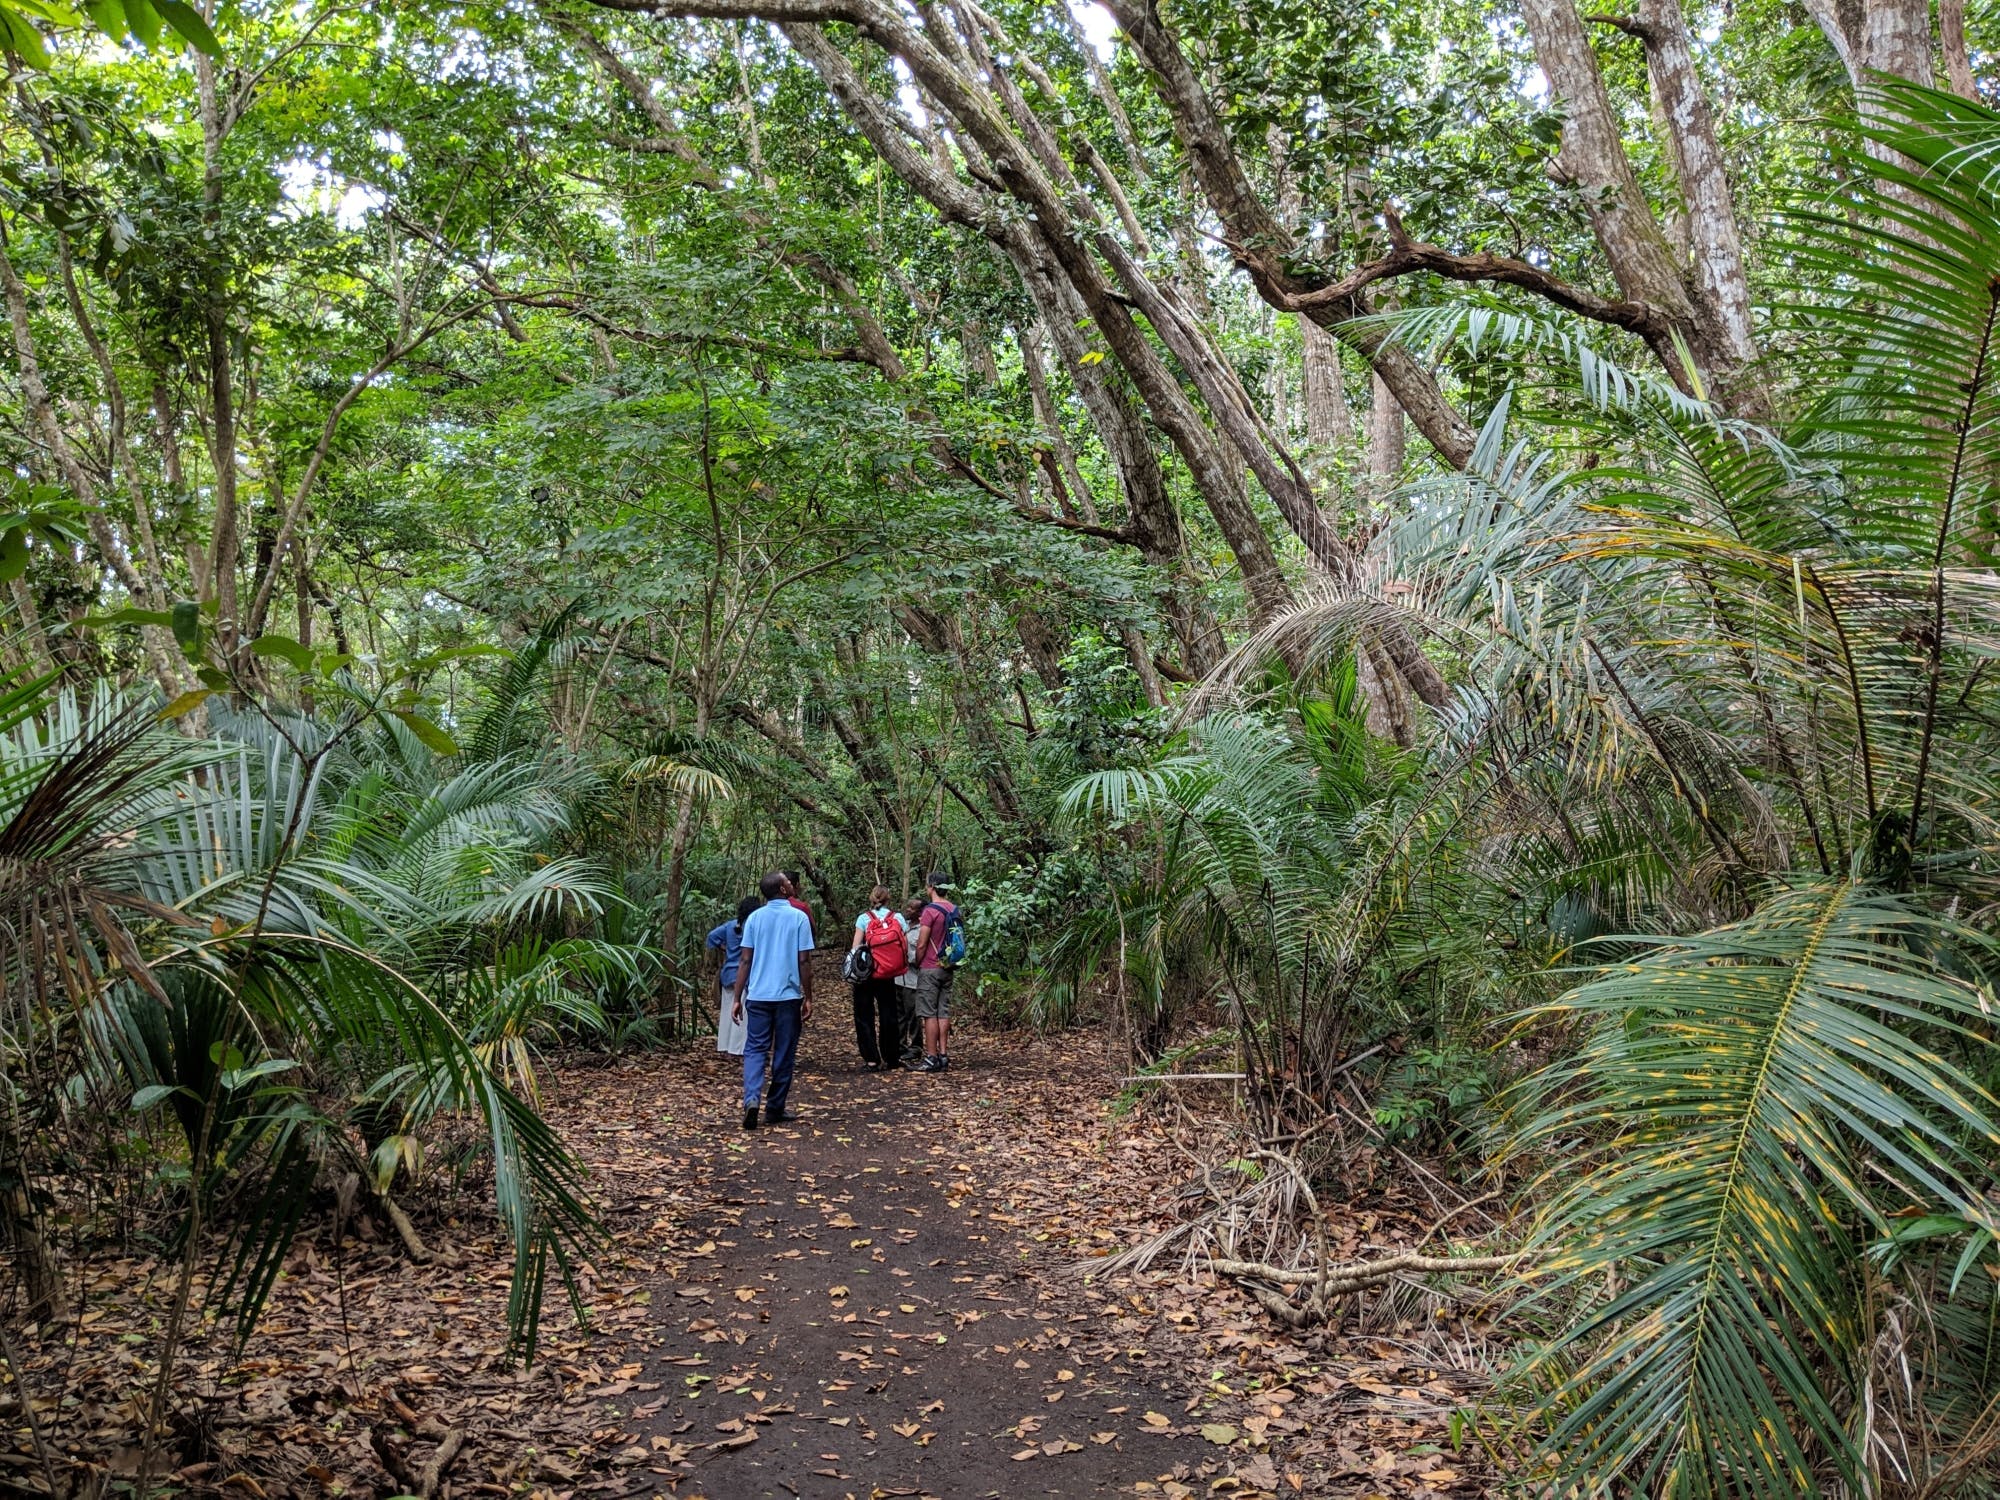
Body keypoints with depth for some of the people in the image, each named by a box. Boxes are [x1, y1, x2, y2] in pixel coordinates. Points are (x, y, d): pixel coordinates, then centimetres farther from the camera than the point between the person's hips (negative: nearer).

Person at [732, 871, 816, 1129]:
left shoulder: (755, 918, 2)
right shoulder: (799, 917, -5)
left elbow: (745, 960, 1)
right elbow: (803, 962, -6)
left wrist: (738, 997, 6)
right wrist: (808, 998, 2)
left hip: (759, 995, 2)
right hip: (788, 995, -2)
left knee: (755, 1049, 6)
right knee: (784, 1053, 8)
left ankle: (752, 1099, -15)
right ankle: (775, 1109, 14)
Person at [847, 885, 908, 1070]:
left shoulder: (864, 918, -8)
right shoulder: (898, 918, -2)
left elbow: (855, 948, -11)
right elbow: (907, 946, -4)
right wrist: (899, 963, 11)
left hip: (865, 974, -2)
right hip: (888, 977, 2)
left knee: (864, 1016, 6)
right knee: (889, 1015, 16)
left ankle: (872, 1060, 1)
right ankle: (891, 1057, 23)